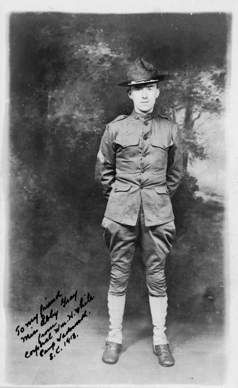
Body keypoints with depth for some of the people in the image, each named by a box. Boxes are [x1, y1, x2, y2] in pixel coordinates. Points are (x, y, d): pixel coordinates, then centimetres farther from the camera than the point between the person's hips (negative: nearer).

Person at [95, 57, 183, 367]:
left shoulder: (170, 129, 4)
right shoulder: (115, 129, 1)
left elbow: (175, 173, 15)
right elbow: (103, 171, 11)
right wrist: (118, 198, 10)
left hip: (157, 213, 1)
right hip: (121, 212, 0)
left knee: (157, 277, 7)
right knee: (118, 275, 7)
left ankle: (160, 340, 23)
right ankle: (115, 337, 23)